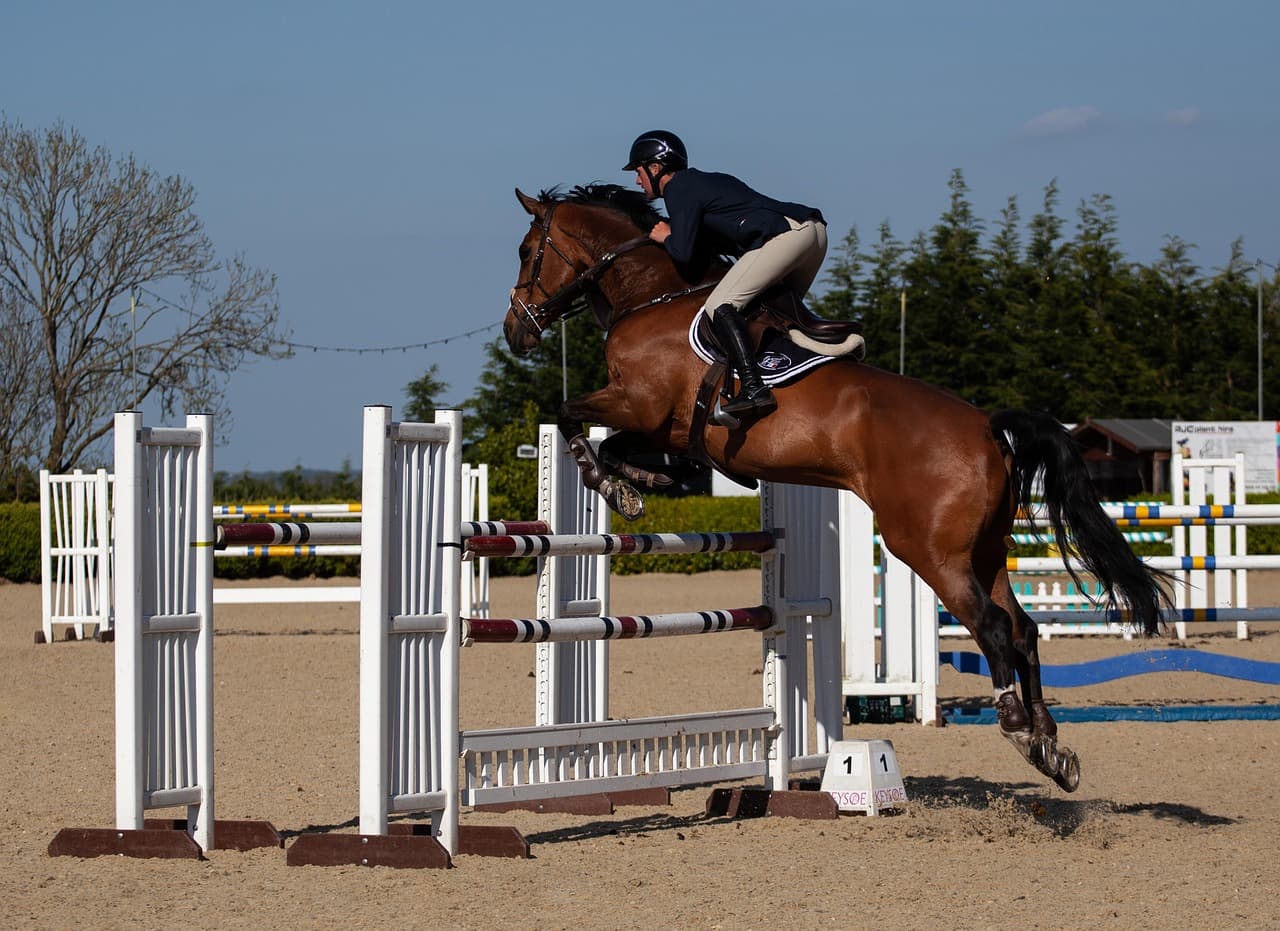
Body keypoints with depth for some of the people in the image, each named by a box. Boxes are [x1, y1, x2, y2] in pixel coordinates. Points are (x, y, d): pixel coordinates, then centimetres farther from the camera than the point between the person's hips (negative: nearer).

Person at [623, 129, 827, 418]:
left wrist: (666, 237, 13)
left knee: (720, 305, -14)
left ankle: (754, 389, -27)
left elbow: (683, 252, -9)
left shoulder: (679, 189, 1)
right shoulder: (706, 181, 29)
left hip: (787, 234, -10)